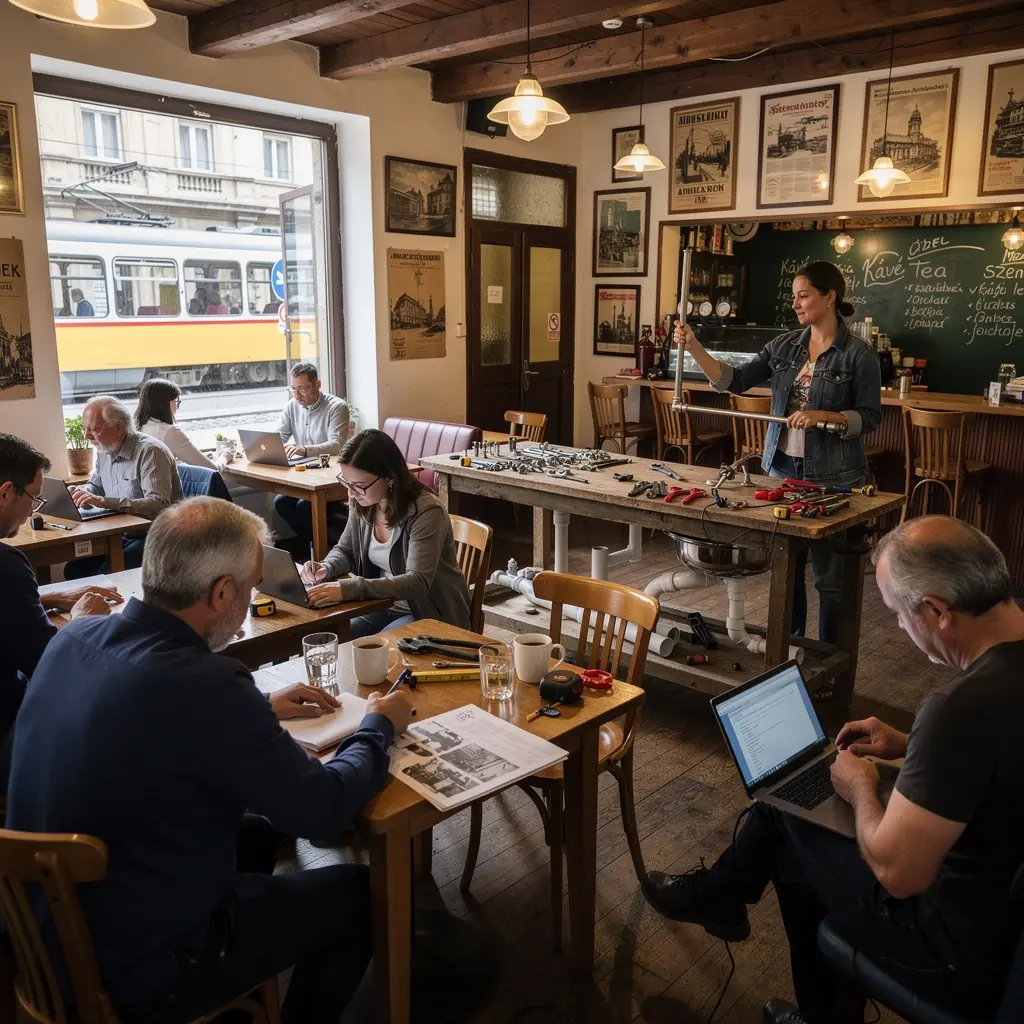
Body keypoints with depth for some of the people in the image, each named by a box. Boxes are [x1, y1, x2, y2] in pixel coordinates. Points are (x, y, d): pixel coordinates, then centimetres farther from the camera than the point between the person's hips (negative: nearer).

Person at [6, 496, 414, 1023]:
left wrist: (261, 711, 11)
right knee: (359, 894, 9)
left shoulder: (72, 639, -8)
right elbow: (324, 811, -20)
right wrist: (378, 727, -3)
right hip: (138, 968, -7)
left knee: (255, 834, 28)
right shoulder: (204, 683, -32)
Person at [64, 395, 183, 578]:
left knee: (108, 574, -26)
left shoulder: (150, 451, -18)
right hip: (121, 536, 8)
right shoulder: (105, 450, 9)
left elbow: (158, 505, -30)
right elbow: (96, 486, 29)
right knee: (74, 570, -5)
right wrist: (81, 492, 4)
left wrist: (104, 502, -33)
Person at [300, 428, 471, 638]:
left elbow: (418, 582, -33)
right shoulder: (363, 504, -4)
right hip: (385, 606, 6)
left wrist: (349, 588, -41)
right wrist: (327, 568, -11)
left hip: (432, 614, -6)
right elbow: (344, 551, 14)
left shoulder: (426, 512, -25)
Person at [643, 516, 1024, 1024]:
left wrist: (861, 788, -9)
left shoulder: (963, 706, -34)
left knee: (787, 825, 11)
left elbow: (896, 871, -27)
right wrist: (911, 746, 6)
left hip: (967, 955, -7)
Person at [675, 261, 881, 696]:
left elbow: (870, 417, -8)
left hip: (833, 477, -5)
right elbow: (735, 381, 1)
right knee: (787, 566, 14)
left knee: (829, 573, 3)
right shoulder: (785, 345, 6)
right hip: (783, 469, 5)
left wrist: (823, 416, -22)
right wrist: (694, 348, -8)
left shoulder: (858, 353, -8)